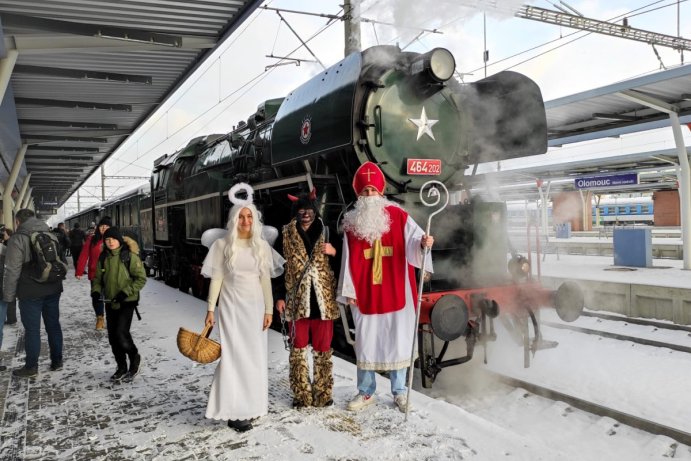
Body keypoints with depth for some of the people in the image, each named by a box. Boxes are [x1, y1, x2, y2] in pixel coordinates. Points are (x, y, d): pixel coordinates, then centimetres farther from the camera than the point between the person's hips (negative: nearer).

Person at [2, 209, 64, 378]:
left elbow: (12, 270, -12)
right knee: (53, 325, 13)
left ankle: (31, 367, 12)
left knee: (32, 329, 3)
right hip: (53, 289, 6)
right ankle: (57, 361, 20)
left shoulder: (17, 239, -10)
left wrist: (8, 295, -4)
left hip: (31, 292, -6)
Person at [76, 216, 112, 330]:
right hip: (95, 274, 2)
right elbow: (83, 256, -2)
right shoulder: (91, 240, 1)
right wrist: (79, 271, -8)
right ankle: (100, 318, 27)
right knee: (96, 296, 9)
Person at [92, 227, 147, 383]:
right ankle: (122, 368, 25)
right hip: (110, 303, 6)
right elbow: (98, 278, 15)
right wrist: (96, 290, -5)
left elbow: (141, 278, -9)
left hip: (127, 302, -6)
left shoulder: (130, 256, -10)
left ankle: (135, 359, 11)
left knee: (121, 333, -16)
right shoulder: (103, 258, 6)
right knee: (113, 337, 9)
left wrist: (126, 292, -18)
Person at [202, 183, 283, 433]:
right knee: (234, 355, -5)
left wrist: (268, 309, 1)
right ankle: (234, 411, -1)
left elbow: (265, 280, 5)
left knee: (255, 356, 5)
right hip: (231, 306, -3)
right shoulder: (223, 244, -2)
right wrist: (210, 309, -3)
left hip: (255, 306, 3)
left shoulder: (262, 245, 4)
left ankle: (250, 405, 19)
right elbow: (216, 278, 0)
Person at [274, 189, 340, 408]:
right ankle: (301, 394, 18)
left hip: (323, 299, 1)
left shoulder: (326, 233, 8)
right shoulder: (286, 235, 4)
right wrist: (279, 296, 0)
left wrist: (334, 252, -6)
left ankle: (323, 394, 18)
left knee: (323, 348, 6)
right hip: (297, 299, -1)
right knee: (298, 348, 6)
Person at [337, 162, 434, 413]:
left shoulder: (398, 215, -2)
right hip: (365, 293, 2)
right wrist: (348, 291, 1)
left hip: (395, 291, -1)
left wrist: (423, 242, -37)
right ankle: (365, 392, 24)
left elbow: (413, 236, -13)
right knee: (365, 341, 10)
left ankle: (399, 392, 22)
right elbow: (348, 259, 3)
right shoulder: (351, 222, 3)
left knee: (397, 339, 7)